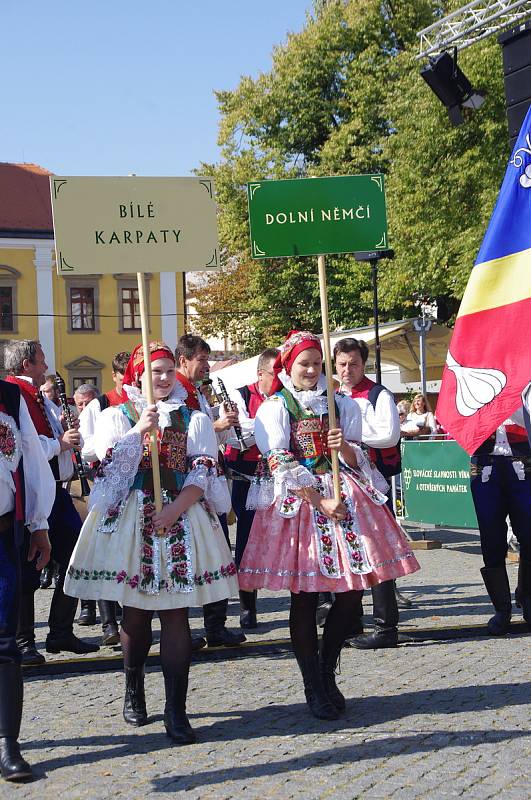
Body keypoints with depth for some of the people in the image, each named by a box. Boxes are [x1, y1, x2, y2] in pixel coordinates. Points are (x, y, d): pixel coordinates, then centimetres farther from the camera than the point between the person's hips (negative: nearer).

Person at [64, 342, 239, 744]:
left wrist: (175, 508, -13)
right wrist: (140, 429, -14)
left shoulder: (194, 420, 11)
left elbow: (203, 472, 1)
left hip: (180, 516, 0)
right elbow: (108, 462, -5)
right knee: (135, 612, 6)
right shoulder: (116, 417, 10)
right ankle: (134, 690, 28)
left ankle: (176, 710, -2)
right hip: (130, 518, 0)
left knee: (176, 613, -4)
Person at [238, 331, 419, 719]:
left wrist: (344, 446, -11)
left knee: (352, 589, 0)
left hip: (344, 495, 4)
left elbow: (356, 460, 12)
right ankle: (313, 688, 9)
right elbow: (282, 465, -7)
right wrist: (320, 502, -15)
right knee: (305, 596, -3)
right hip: (297, 500, -4)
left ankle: (327, 675, 18)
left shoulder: (341, 404, 15)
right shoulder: (273, 409, 3)